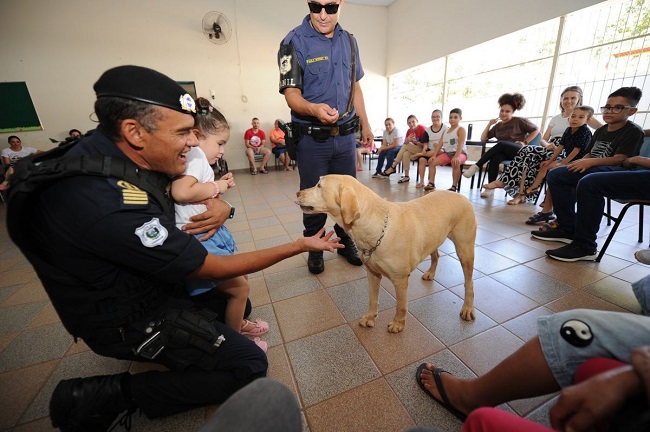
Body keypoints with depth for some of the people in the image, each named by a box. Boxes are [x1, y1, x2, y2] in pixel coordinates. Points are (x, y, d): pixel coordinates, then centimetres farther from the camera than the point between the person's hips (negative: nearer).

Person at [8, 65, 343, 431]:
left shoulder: (107, 149, -8)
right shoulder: (108, 203, -36)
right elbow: (214, 269, -27)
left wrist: (221, 207, -18)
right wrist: (298, 246, -21)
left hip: (154, 284, 8)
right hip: (127, 318, -8)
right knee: (250, 365, -10)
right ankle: (106, 396, -1)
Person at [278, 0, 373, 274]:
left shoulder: (349, 41, 11)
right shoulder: (294, 42, -5)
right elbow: (291, 94, -13)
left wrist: (365, 124, 17)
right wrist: (314, 109, -34)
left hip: (345, 135, 5)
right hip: (311, 138, -4)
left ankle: (346, 241, 31)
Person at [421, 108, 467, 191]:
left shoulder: (461, 129, -4)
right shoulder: (446, 131, 17)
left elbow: (461, 144, -18)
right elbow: (440, 144, 9)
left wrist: (456, 156, -33)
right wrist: (434, 155, -5)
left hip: (460, 153, -6)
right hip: (447, 153, 7)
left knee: (455, 162, -39)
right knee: (431, 161, -9)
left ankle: (454, 186, -29)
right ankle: (431, 183, -6)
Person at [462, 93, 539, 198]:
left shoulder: (519, 121, 8)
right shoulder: (497, 126, 19)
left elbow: (536, 130, 11)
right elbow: (483, 138, 15)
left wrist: (525, 142, -2)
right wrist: (489, 124, 10)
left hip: (520, 152, -3)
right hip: (504, 153, 3)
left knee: (501, 144, -35)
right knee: (495, 157, -34)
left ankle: (476, 166, -38)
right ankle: (490, 188, -37)